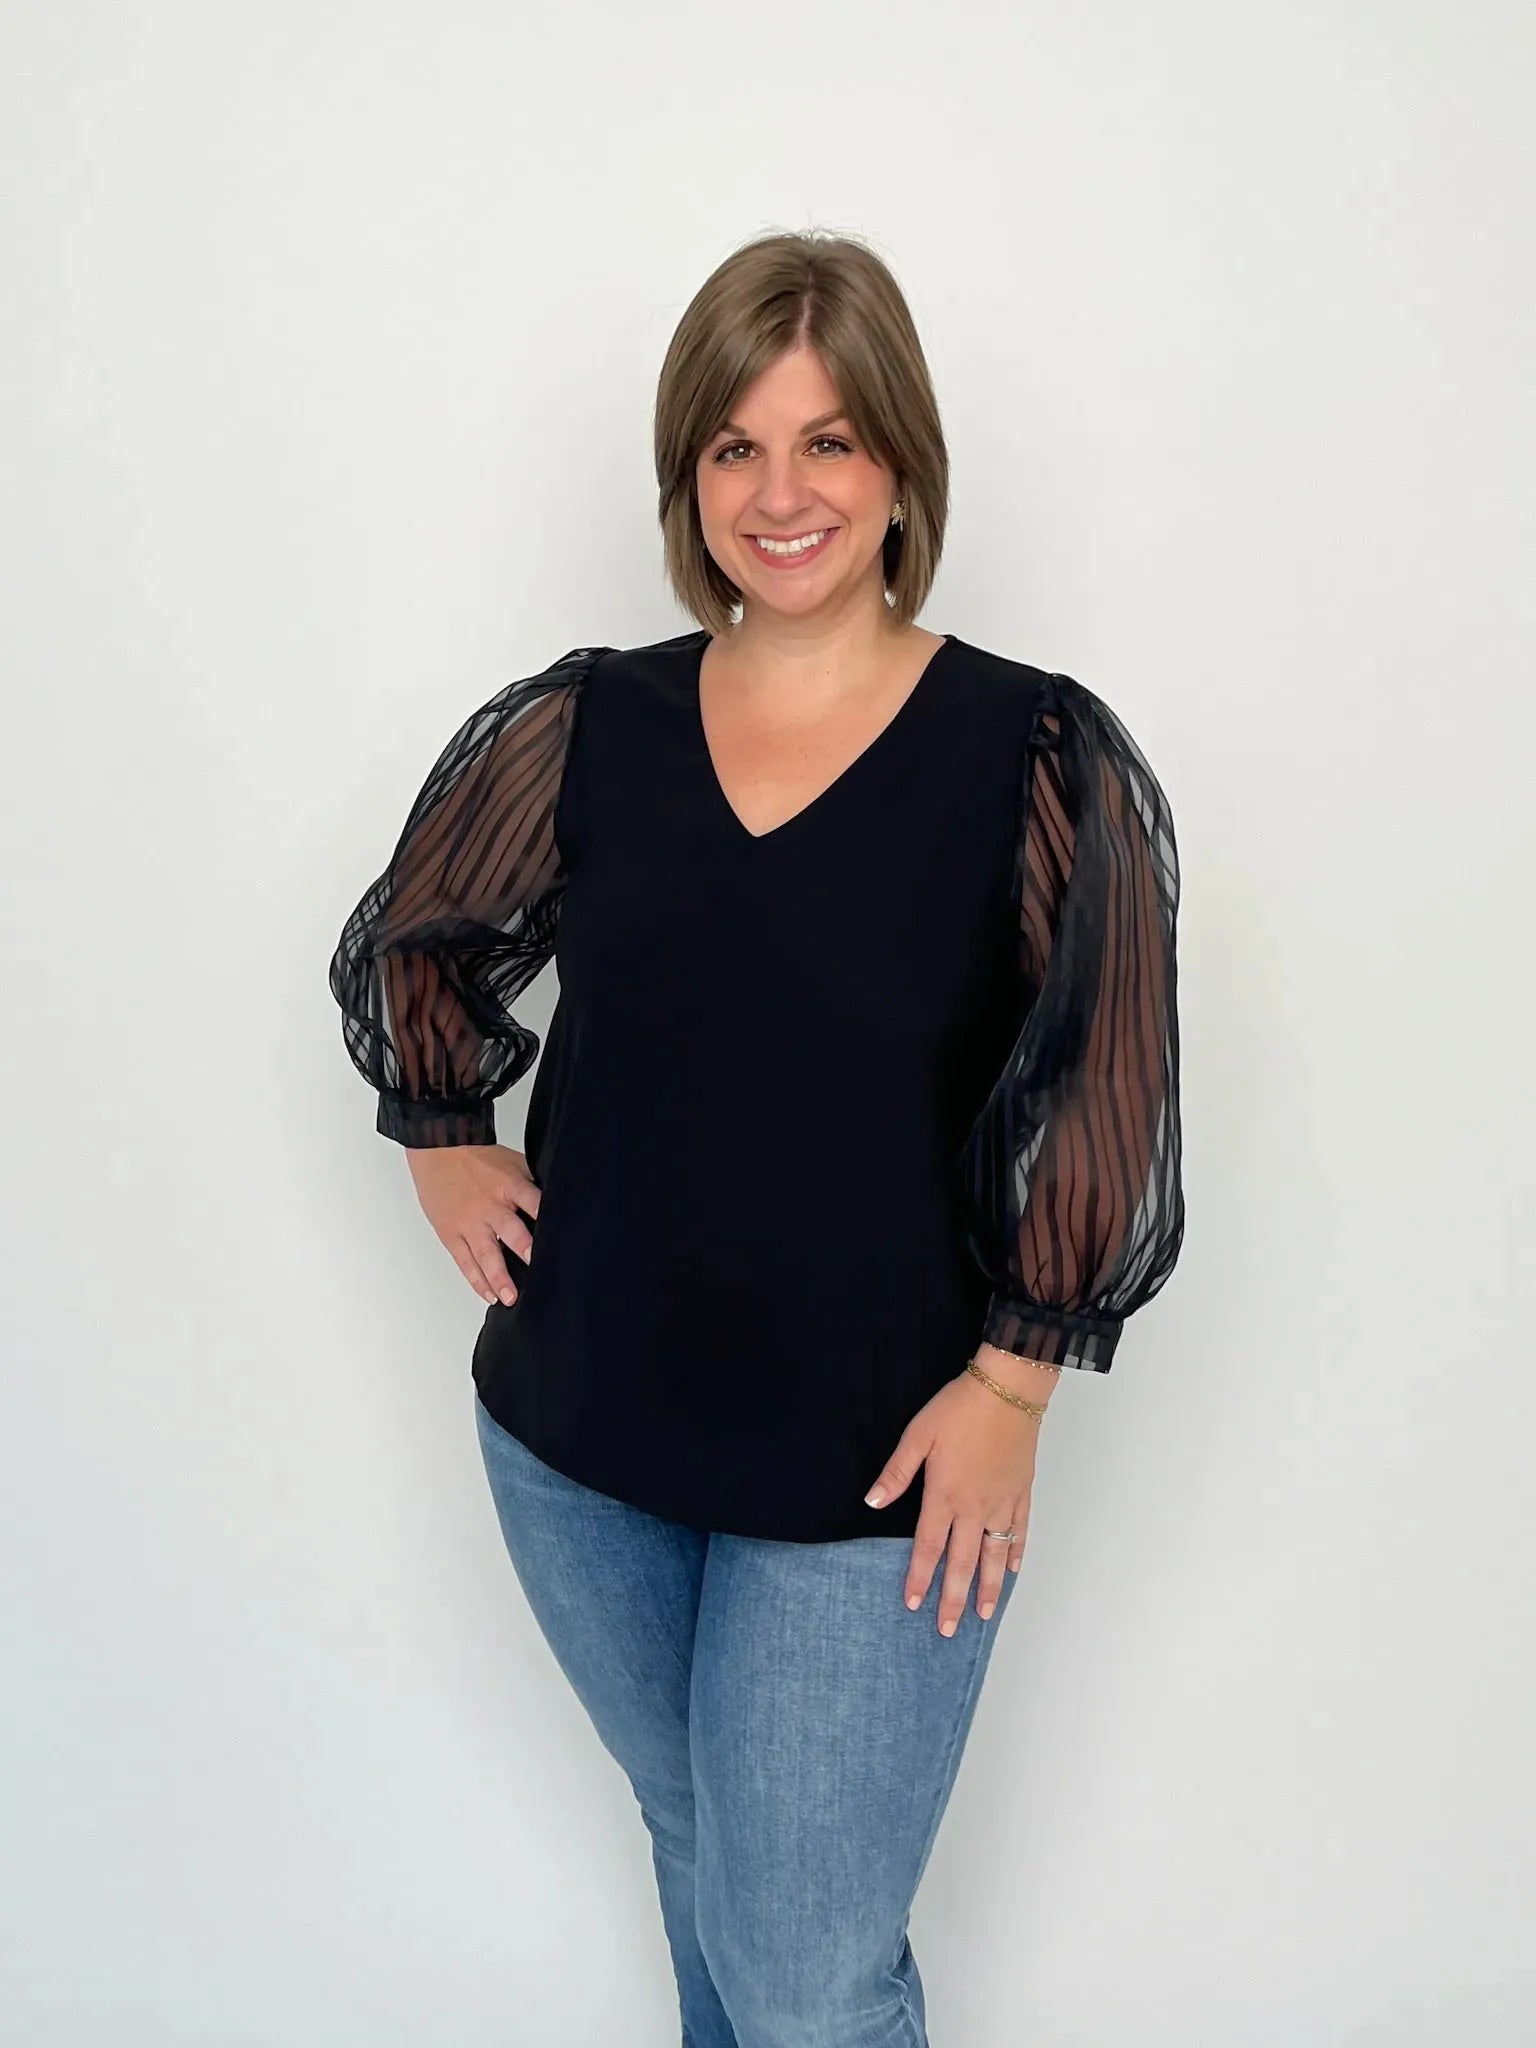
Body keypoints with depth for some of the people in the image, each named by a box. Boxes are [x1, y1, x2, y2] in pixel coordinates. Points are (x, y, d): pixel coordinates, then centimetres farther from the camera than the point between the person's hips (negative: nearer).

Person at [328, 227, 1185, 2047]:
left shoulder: (1044, 764, -11)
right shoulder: (578, 729, -3)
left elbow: (1104, 1102, -8)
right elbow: (406, 943, 13)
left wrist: (1013, 1376, -10)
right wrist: (445, 1147, 5)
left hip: (872, 1478, -3)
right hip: (576, 1446, 4)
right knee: (695, 1848, 26)